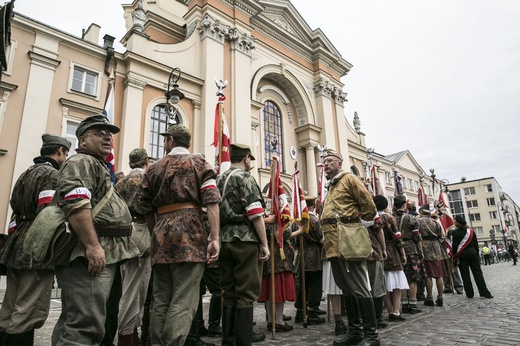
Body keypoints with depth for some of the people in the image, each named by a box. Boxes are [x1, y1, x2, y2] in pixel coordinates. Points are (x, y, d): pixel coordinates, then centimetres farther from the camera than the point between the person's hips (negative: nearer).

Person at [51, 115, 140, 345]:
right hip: (90, 254, -11)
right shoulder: (81, 162, -4)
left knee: (73, 320, 16)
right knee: (86, 324, -12)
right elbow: (76, 204, -22)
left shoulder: (98, 166, 27)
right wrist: (93, 246, -27)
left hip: (102, 253, 11)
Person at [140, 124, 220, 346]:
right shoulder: (200, 163, 6)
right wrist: (214, 238, -10)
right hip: (190, 232, -4)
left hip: (162, 234, 4)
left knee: (161, 299, 13)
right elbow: (211, 202, -7)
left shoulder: (153, 168, 17)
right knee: (183, 300, -4)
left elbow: (147, 209, 19)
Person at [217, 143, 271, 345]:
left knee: (229, 291, 13)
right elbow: (255, 213, -15)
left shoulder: (220, 179, 18)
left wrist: (264, 220, 32)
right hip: (245, 239, -7)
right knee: (246, 292, 0)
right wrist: (264, 243, -11)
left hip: (225, 239, 8)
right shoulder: (245, 177, -5)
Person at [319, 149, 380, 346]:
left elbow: (369, 207, -6)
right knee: (347, 288, 14)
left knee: (359, 288, -3)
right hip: (333, 244, 9)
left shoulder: (349, 179, -1)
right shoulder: (330, 187, 23)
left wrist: (354, 221, 2)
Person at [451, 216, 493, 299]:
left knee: (465, 275, 2)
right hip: (472, 253, 4)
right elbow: (476, 244, 8)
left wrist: (454, 259, -2)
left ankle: (469, 294, 4)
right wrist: (477, 255, 15)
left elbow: (454, 246, -9)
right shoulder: (471, 231, 6)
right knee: (478, 273, 5)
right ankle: (485, 293, 2)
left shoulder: (455, 232, -7)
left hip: (461, 255, -3)